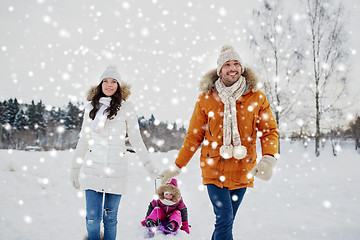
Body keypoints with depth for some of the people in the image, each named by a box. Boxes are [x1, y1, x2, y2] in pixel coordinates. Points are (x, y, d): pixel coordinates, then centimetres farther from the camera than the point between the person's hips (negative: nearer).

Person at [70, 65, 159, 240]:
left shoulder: (126, 107, 0)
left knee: (110, 218, 4)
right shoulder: (91, 107, 8)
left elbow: (136, 139, 4)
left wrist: (148, 165, -2)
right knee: (92, 218, 1)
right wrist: (75, 169, 14)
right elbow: (84, 140, 14)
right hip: (92, 168, 2)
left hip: (116, 169, -2)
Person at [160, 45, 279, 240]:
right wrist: (177, 167, 6)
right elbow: (194, 136, 7)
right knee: (224, 219, -12)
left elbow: (269, 131, 4)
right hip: (214, 170, -1)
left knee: (226, 222, 11)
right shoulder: (206, 98, 0)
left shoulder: (257, 97, 1)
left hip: (243, 172, 2)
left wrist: (268, 159, -15)